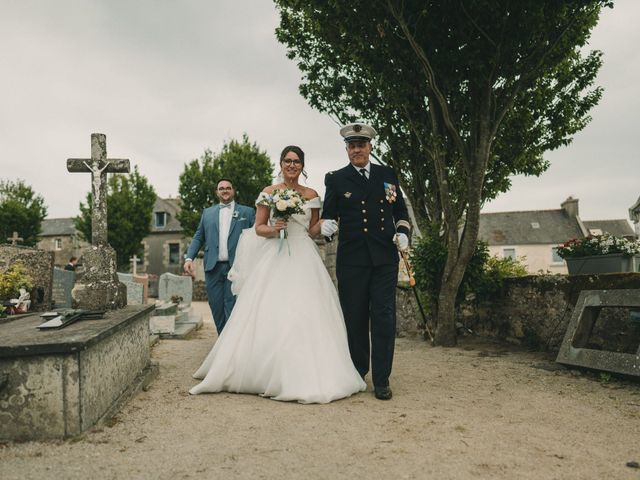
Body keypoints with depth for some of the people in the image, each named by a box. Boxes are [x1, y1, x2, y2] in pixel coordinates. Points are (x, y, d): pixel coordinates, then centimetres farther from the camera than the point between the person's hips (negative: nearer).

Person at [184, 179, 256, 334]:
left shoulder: (247, 212, 9)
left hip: (236, 267, -3)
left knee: (232, 308, -5)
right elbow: (198, 237, 13)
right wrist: (189, 258, -1)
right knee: (216, 307, 6)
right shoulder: (207, 213, 17)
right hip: (213, 267, 3)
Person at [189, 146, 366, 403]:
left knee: (306, 315, -5)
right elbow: (258, 228, 6)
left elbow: (313, 230, 13)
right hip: (275, 257, -1)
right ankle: (267, 373, 8)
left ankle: (305, 376, 5)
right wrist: (273, 229, -14)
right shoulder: (269, 193, 7)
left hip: (303, 259, 1)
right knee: (268, 316, -5)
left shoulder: (311, 195, 11)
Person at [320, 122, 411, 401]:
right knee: (354, 319, 6)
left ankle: (381, 380, 7)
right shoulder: (336, 179, 7)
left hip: (385, 258, 1)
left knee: (384, 318, -2)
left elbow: (401, 211, 18)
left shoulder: (387, 175, 13)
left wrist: (403, 232, 1)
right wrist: (327, 225, -17)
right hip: (351, 260, -1)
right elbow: (328, 214, 5)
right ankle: (357, 373, 25)